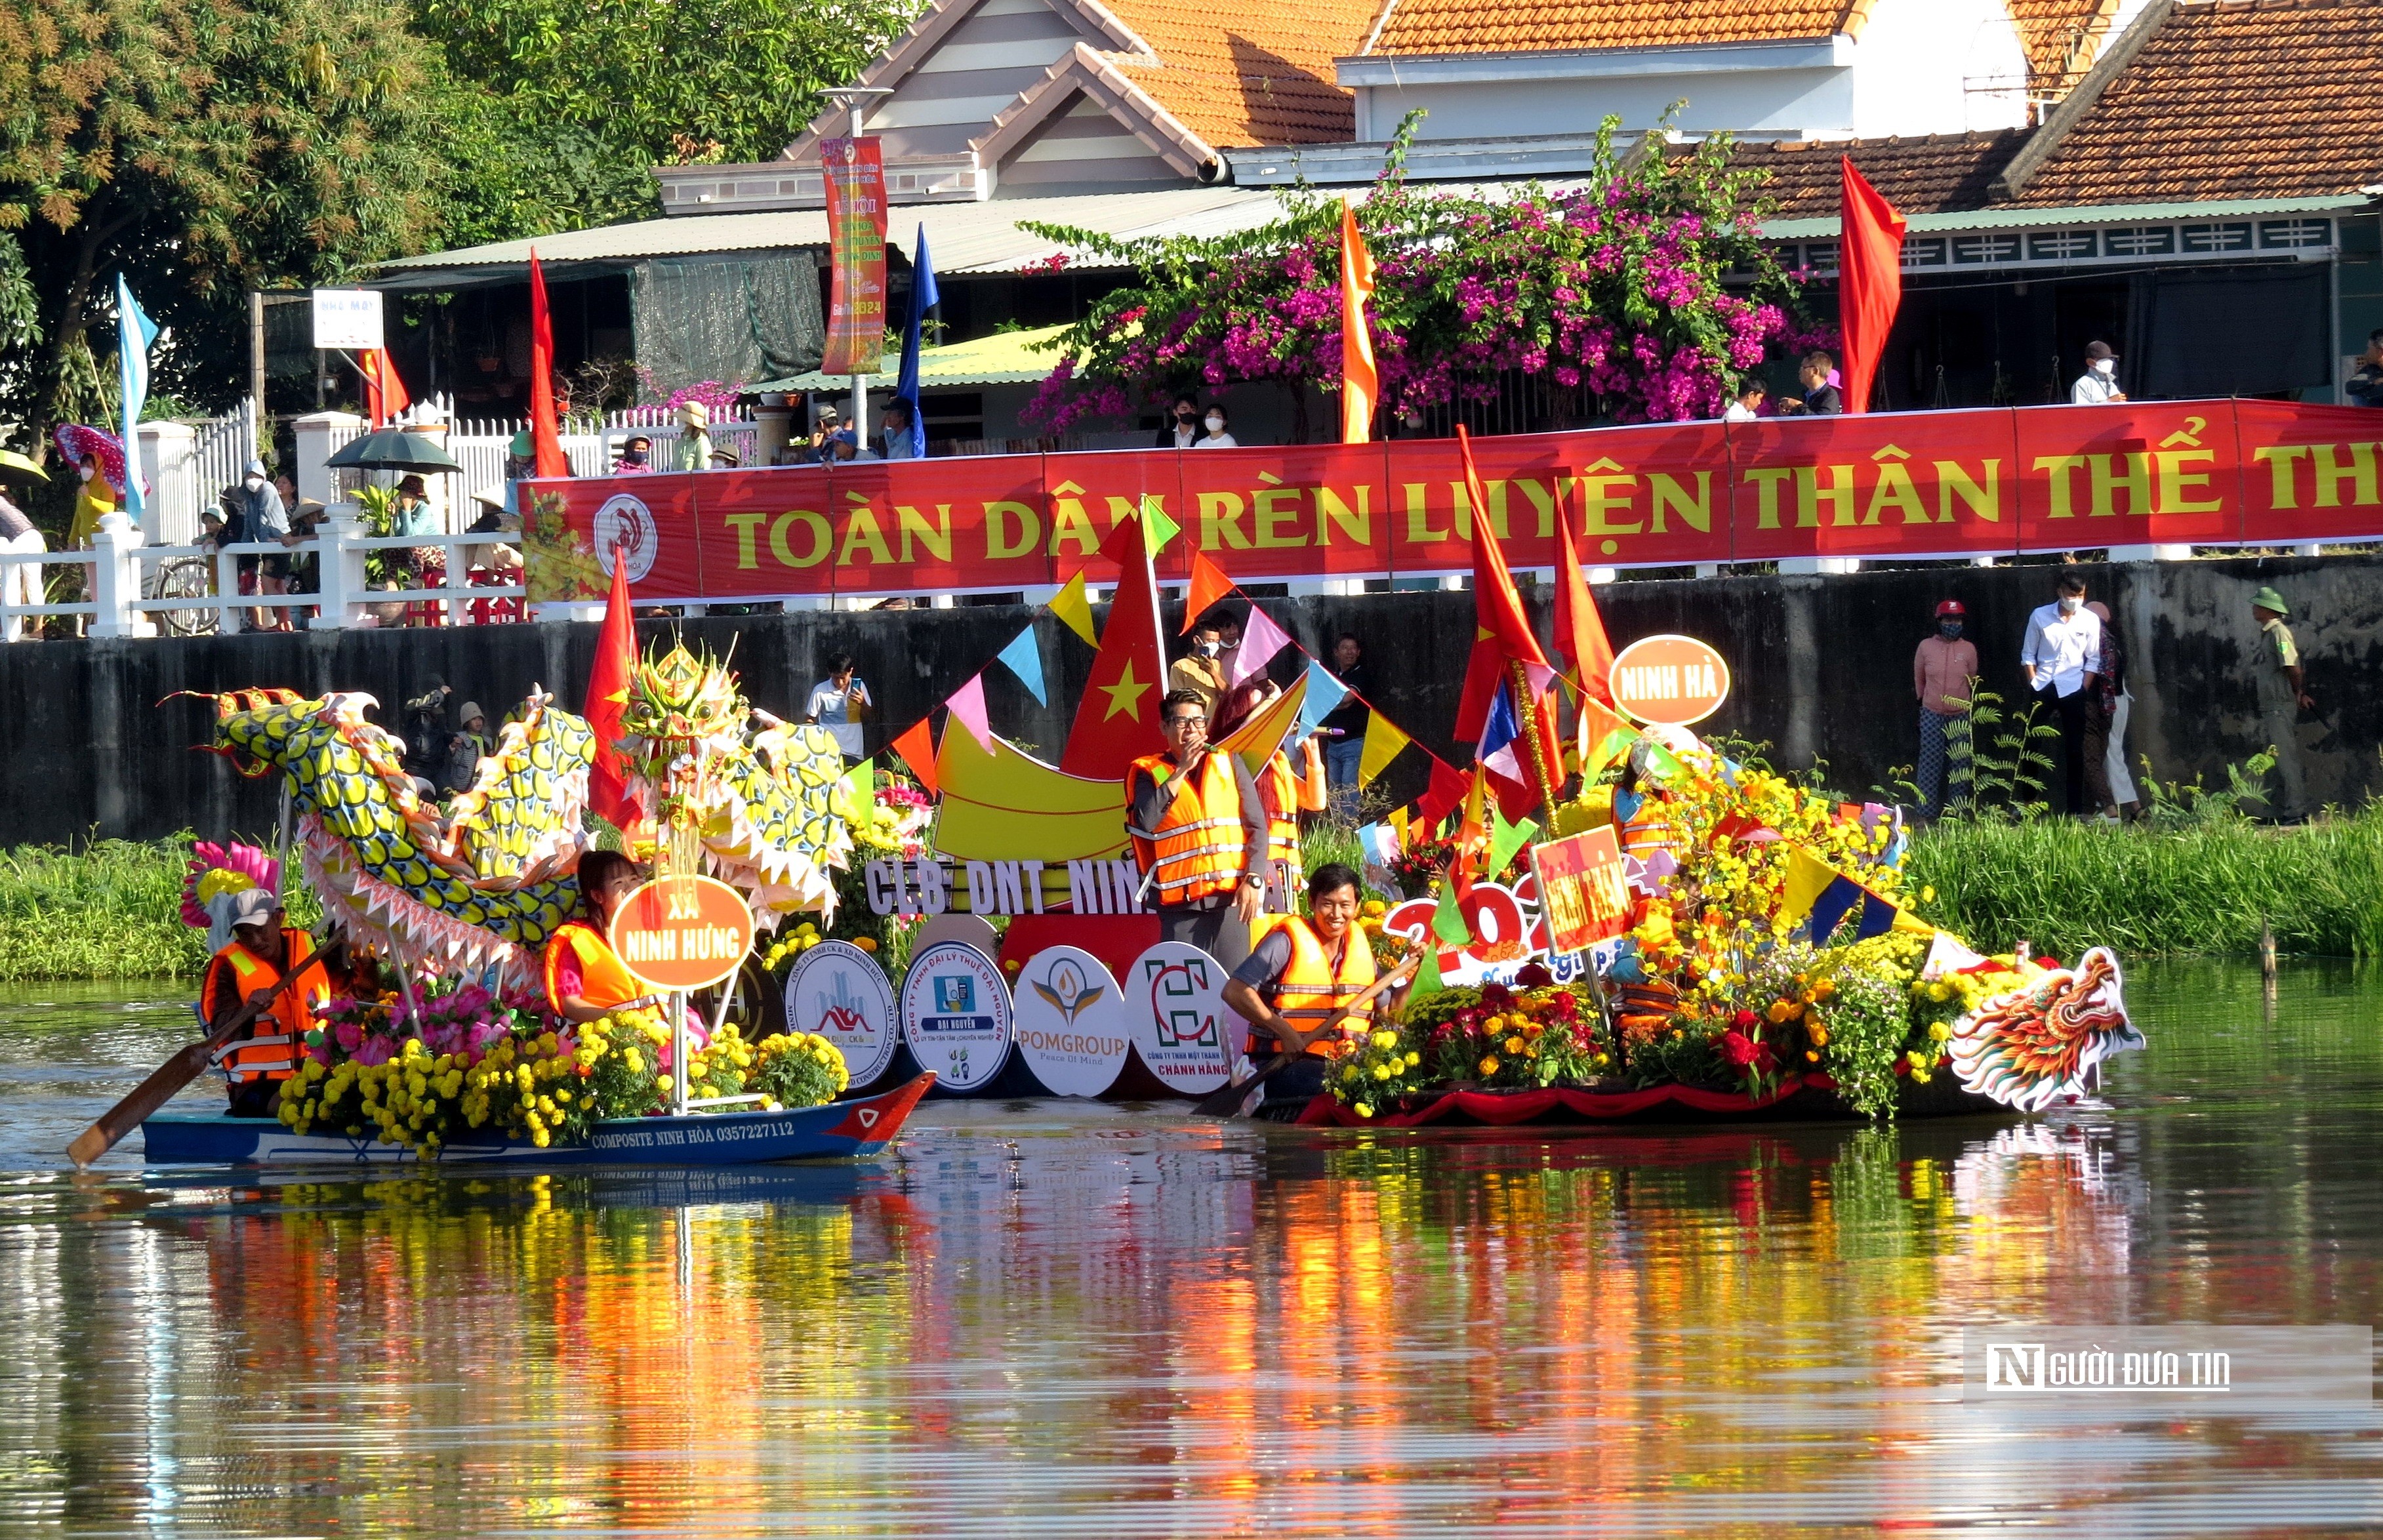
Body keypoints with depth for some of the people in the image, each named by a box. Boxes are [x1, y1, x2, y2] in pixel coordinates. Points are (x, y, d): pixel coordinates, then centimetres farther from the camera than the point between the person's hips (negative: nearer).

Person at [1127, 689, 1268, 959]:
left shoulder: (1229, 763, 13)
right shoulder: (1148, 772, 7)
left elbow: (1257, 825, 8)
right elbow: (1145, 821, -12)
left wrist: (1253, 880, -4)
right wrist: (1181, 771, -10)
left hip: (1231, 898, 1)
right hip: (1180, 903, -1)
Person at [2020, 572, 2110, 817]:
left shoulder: (2091, 620, 2)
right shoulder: (2040, 617, 1)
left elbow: (2093, 660, 4)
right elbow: (2028, 654, 6)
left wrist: (2083, 691, -4)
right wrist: (2034, 684, -3)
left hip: (2072, 689, 0)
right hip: (2042, 686, 0)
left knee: (2075, 750, -2)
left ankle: (2076, 809, 0)